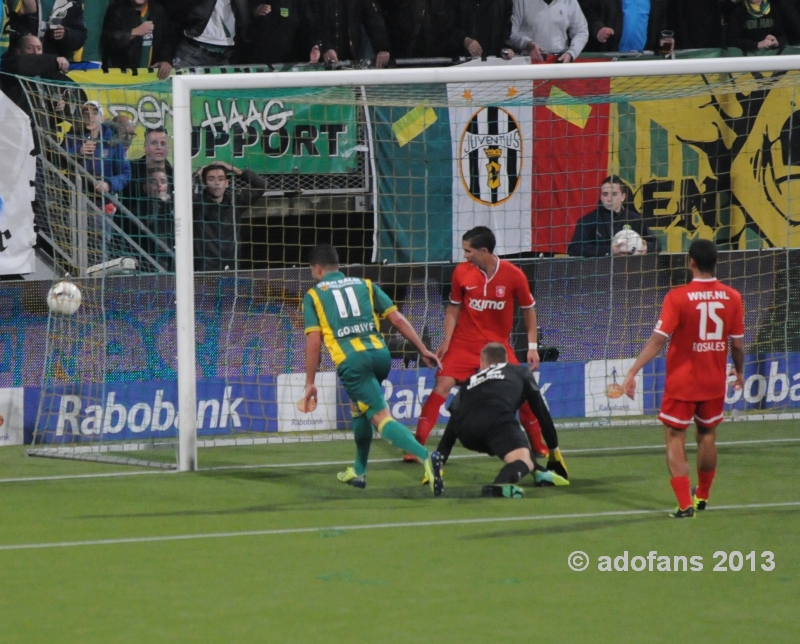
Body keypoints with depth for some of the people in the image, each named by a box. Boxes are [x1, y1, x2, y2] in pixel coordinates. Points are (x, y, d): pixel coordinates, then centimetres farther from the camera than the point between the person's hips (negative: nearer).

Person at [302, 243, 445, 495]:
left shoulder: (313, 296, 11)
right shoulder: (364, 285, 20)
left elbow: (313, 342, 3)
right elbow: (397, 318, 12)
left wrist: (310, 384, 6)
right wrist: (423, 349, 12)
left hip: (351, 360, -5)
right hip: (379, 353, 5)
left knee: (381, 417, -12)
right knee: (358, 407, 31)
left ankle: (425, 457, -36)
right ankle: (358, 471, 36)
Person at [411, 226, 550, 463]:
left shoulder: (513, 275, -11)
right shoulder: (461, 272, -7)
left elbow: (528, 309, 1)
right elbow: (453, 308, 5)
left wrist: (532, 347, -2)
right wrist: (446, 341, -4)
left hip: (498, 345, 0)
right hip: (464, 343, 0)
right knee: (442, 386, -16)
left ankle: (538, 446, 18)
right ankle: (417, 445, -13)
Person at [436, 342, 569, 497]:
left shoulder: (470, 382, 40)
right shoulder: (520, 372, 35)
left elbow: (450, 432, 38)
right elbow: (541, 412, 33)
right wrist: (555, 450, 41)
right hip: (497, 419, -4)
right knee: (524, 461, -17)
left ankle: (540, 473, 20)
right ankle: (500, 484, -50)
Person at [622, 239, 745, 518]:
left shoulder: (677, 297, -16)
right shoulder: (732, 297, -6)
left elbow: (658, 340, -19)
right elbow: (738, 343, 0)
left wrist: (632, 372, -16)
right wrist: (739, 371, 19)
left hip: (682, 382, -4)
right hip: (714, 382, 4)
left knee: (675, 438, 5)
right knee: (707, 435, 21)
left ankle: (685, 504, -4)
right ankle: (702, 495, 37)